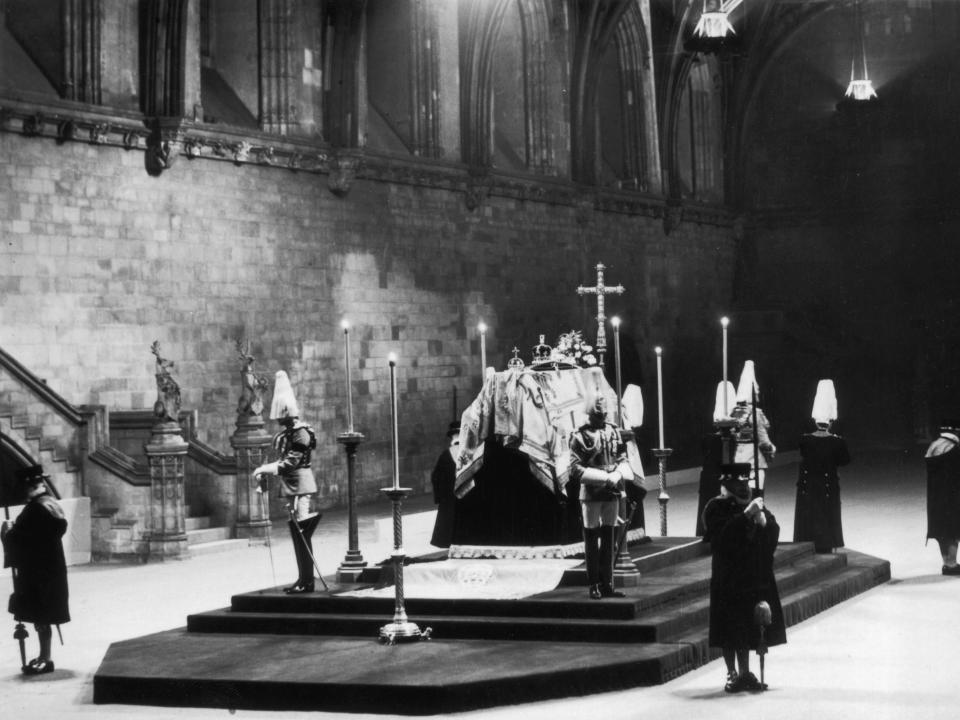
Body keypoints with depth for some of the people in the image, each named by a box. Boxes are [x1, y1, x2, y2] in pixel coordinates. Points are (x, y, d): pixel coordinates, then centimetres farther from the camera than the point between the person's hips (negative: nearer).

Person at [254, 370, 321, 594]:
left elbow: (291, 461, -20)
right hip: (290, 485, 9)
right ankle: (303, 579, 17)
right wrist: (264, 475, 12)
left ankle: (307, 581, -7)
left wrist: (267, 468, -21)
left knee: (302, 531, -9)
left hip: (301, 484, -9)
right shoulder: (284, 433, 13)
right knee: (297, 531, 11)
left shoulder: (300, 433, -14)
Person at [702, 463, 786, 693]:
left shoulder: (754, 503, 11)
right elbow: (723, 534, -22)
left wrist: (763, 520, -14)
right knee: (730, 629, -2)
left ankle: (745, 673, 18)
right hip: (728, 579, -5)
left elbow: (774, 533, 6)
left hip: (756, 576, 5)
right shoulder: (716, 508, -6)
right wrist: (747, 515, -26)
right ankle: (732, 674, 6)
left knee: (747, 626, 9)